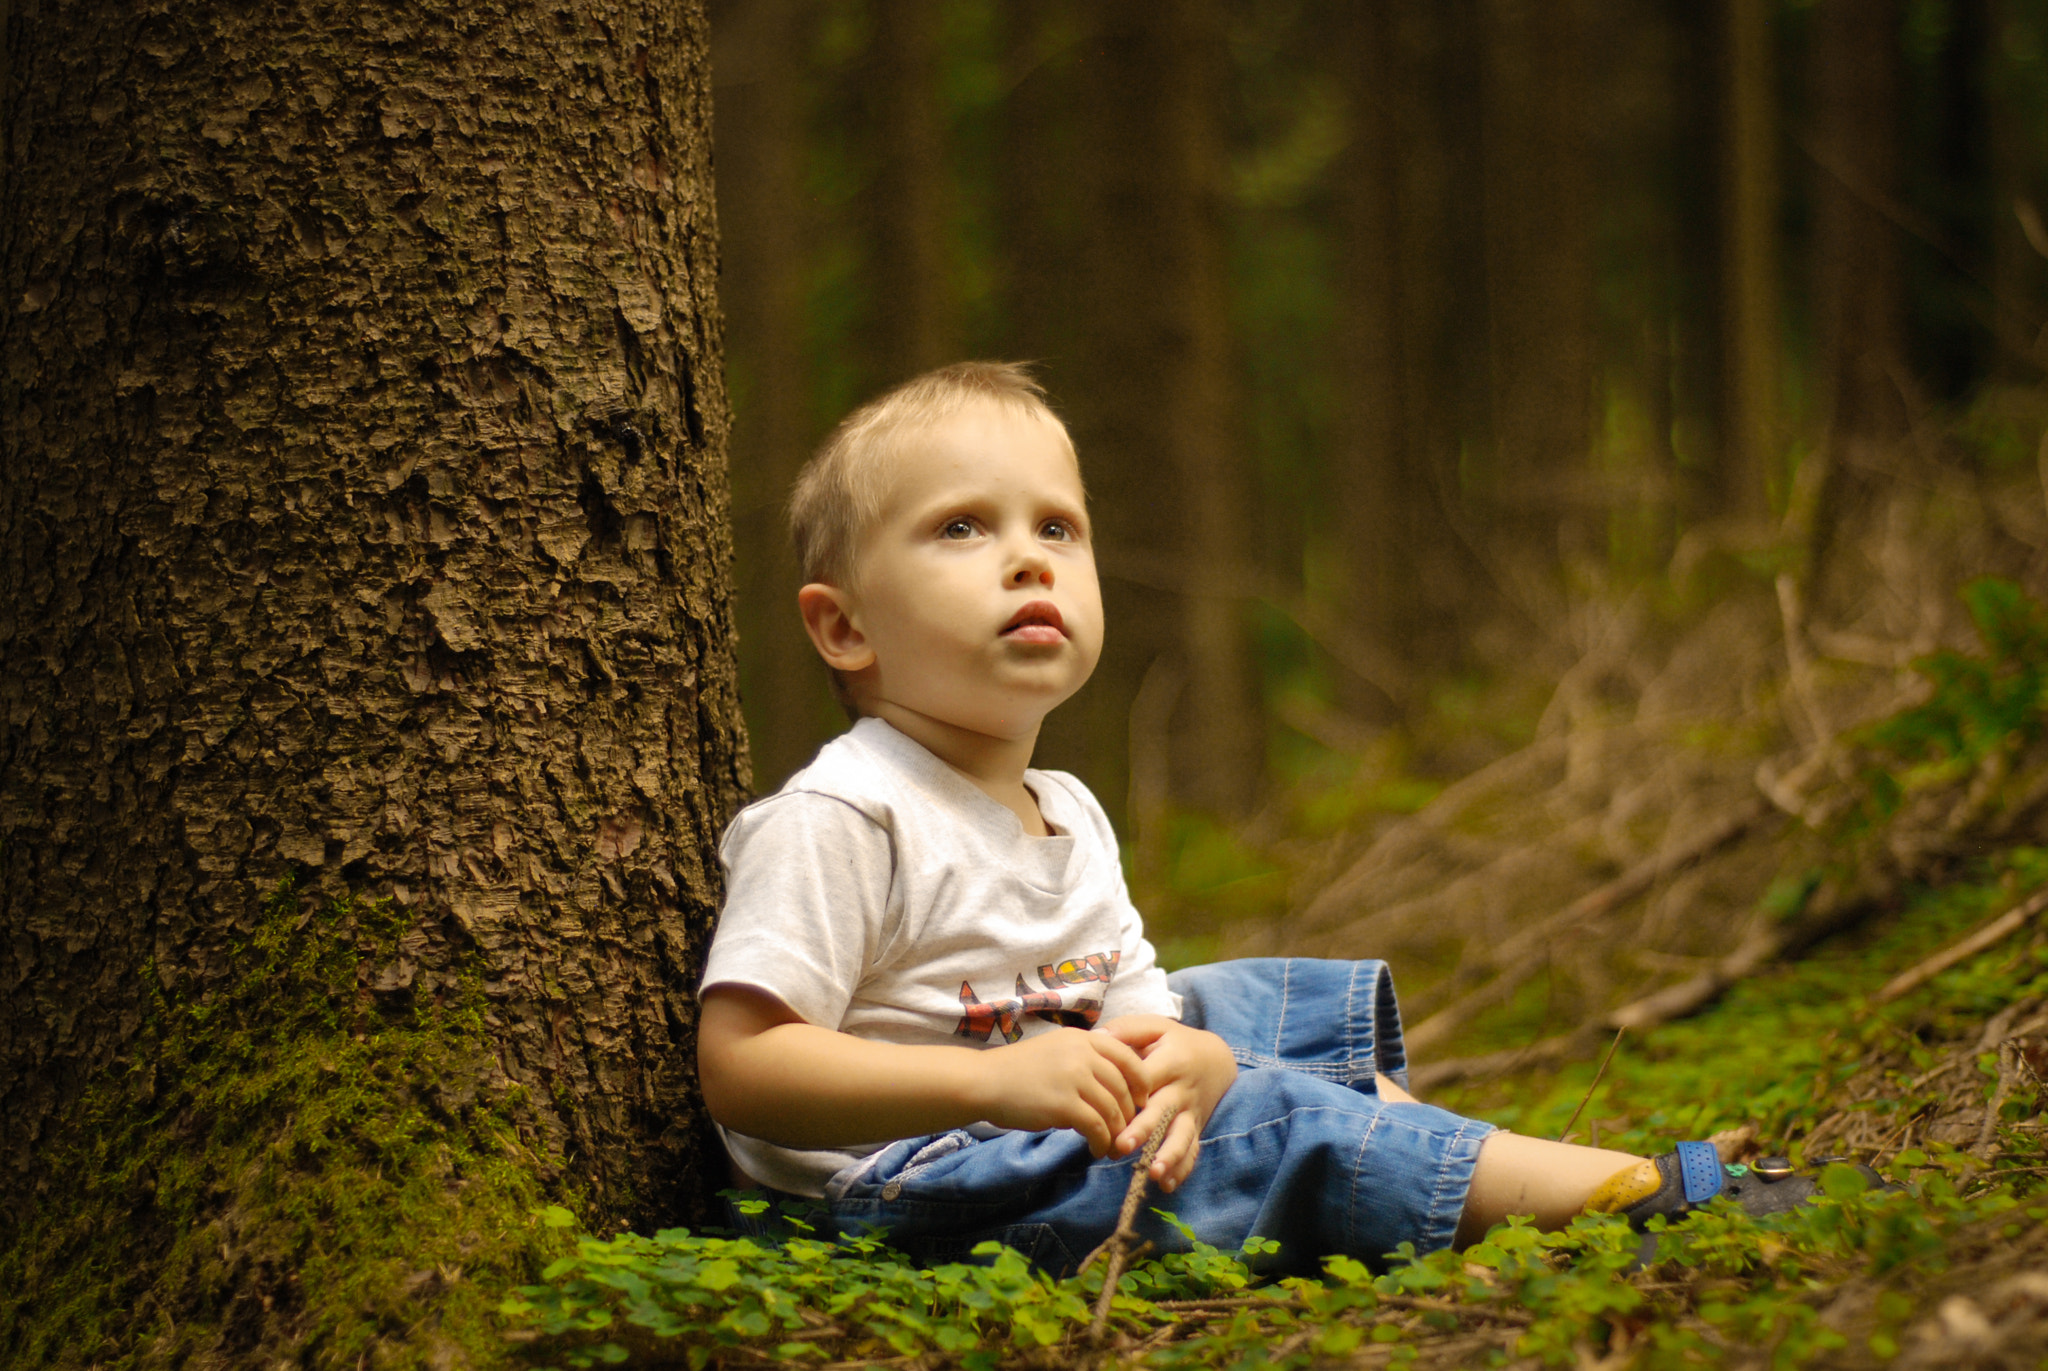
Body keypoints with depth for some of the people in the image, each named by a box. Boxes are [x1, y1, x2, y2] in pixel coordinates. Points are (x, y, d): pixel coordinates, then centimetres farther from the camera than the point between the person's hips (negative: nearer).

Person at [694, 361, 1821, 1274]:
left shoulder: (1067, 817, 12)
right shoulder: (833, 821, -17)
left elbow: (1136, 1016, 9)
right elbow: (740, 1065, -24)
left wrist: (1177, 1058, -18)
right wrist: (999, 1082, -31)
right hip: (898, 1183, -10)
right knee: (1268, 1124, -20)